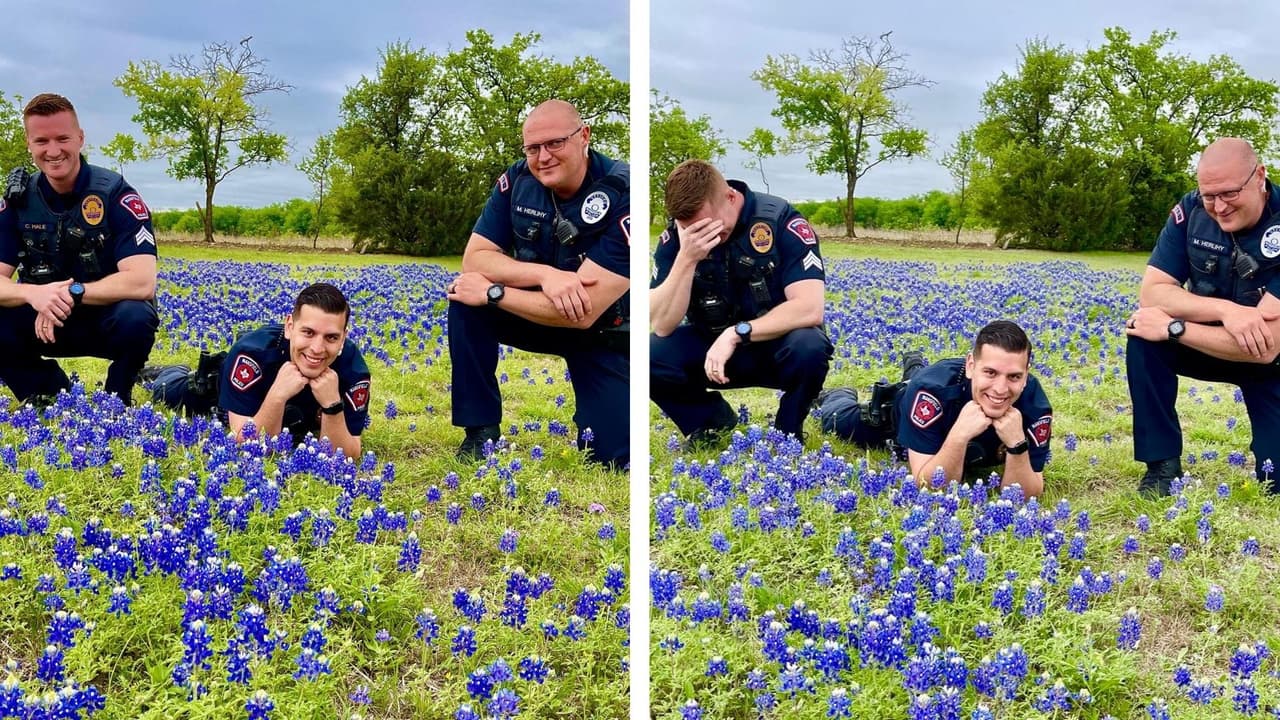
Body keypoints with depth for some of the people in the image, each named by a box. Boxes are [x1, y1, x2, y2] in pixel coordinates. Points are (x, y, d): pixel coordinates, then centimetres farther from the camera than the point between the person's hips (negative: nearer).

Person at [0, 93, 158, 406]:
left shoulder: (116, 194, -18)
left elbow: (142, 282, -27)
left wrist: (72, 292, -33)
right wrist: (33, 293, -32)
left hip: (107, 317, -3)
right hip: (47, 322, 3)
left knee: (136, 318, -37)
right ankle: (51, 395, 2)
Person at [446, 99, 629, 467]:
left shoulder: (623, 196, -29)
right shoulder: (518, 180, -13)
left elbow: (583, 314, -32)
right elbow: (474, 258, -15)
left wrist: (492, 293, -28)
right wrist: (544, 274, -31)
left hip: (604, 331, -4)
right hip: (538, 312, 4)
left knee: (611, 455, -16)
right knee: (465, 299, -24)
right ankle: (481, 430, -11)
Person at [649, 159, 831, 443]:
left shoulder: (781, 220, -19)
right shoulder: (676, 236, -12)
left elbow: (809, 309, -27)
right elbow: (662, 326, -19)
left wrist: (736, 333, -33)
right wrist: (686, 259, -32)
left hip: (775, 343, -2)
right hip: (713, 346, 2)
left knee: (809, 348, -36)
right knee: (650, 354, -25)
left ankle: (786, 432, -4)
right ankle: (713, 419, 4)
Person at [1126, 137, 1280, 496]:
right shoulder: (1191, 210, -16)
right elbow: (1151, 293, -20)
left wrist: (1173, 328, -32)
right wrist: (1225, 309, -34)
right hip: (1209, 340, 3)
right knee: (1144, 333, -28)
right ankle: (1163, 463, -14)